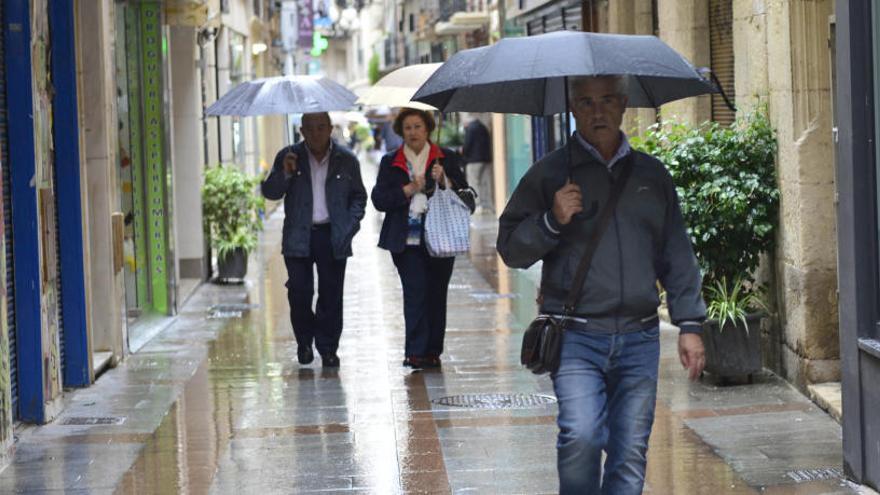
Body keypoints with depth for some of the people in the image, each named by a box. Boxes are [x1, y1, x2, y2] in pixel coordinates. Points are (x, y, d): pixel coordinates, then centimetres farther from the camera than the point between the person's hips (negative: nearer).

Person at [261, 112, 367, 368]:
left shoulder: (346, 160, 6)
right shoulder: (288, 157, 5)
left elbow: (358, 197, 12)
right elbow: (270, 192, 3)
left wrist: (350, 226, -1)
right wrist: (284, 173, -15)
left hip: (333, 238, 0)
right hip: (298, 238, 0)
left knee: (331, 295, 1)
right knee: (299, 292, -6)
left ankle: (328, 349, 10)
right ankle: (304, 342, 15)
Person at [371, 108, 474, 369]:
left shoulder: (447, 159, 9)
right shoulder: (391, 162, 10)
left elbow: (466, 197, 4)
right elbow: (379, 200, 1)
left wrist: (444, 181, -13)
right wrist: (410, 189, -10)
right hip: (407, 240, -1)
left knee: (436, 295, 4)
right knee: (415, 293, -11)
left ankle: (432, 352, 11)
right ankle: (416, 351, -13)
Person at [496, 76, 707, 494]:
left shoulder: (652, 175, 14)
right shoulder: (550, 173, 4)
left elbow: (677, 256, 17)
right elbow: (510, 247, 4)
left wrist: (689, 324, 11)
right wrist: (551, 221, -13)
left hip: (639, 338, 3)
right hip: (575, 337, -3)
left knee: (630, 453, 2)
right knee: (580, 437, -19)